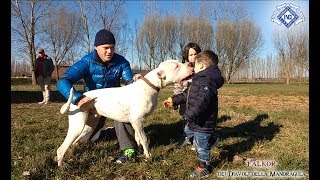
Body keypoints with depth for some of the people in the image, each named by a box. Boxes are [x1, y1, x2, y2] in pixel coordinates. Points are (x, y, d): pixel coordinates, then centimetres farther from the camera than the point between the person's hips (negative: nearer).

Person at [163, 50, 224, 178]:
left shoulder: (206, 81, -27)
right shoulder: (200, 79, 9)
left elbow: (201, 102, -38)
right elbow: (187, 95, 18)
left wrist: (189, 115, -34)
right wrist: (173, 100, 19)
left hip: (203, 123, -10)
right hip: (196, 120, 10)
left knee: (201, 146, 9)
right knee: (188, 131, 31)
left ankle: (203, 168, 31)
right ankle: (210, 139, 41)